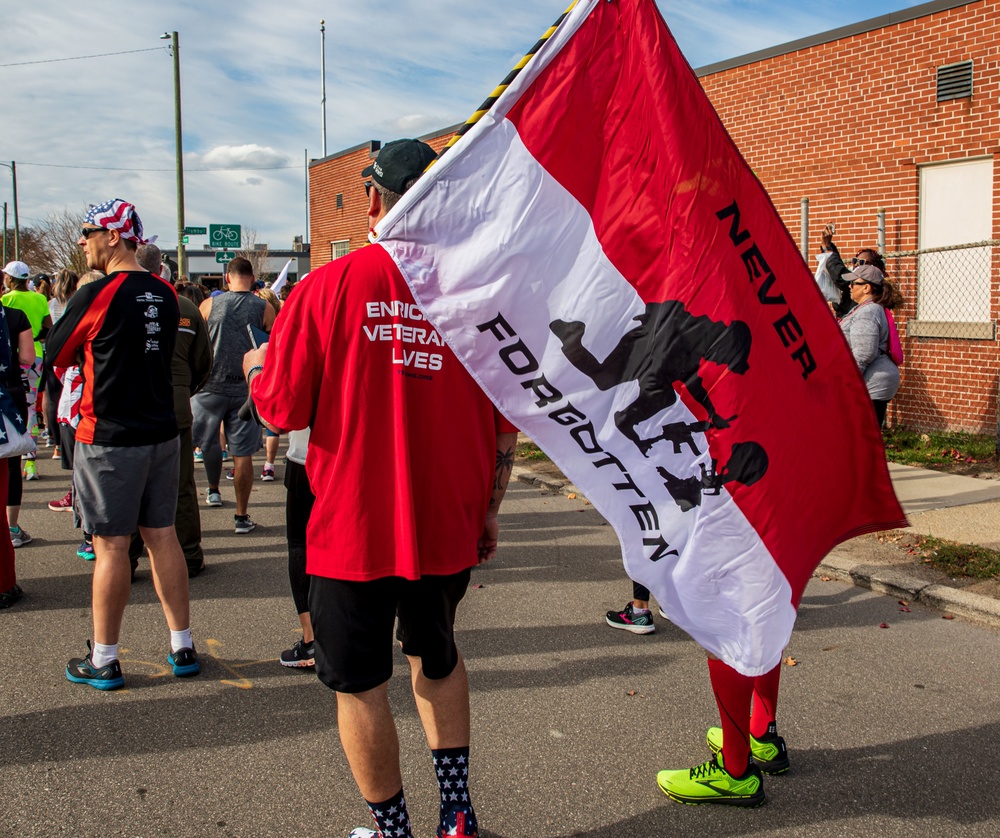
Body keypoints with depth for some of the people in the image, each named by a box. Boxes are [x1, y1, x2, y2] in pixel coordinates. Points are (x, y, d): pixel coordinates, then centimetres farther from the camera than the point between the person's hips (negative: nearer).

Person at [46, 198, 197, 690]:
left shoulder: (96, 295, -14)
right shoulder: (165, 295, 6)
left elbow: (55, 357, -2)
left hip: (109, 439, -6)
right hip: (162, 433, 6)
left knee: (111, 546, 1)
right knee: (161, 535, 12)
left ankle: (104, 661, 13)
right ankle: (182, 648, 18)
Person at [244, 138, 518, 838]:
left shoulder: (330, 286, -11)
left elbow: (283, 409, -7)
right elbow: (507, 420, -1)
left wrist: (255, 367, 15)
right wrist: (490, 510, 12)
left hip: (354, 525, -3)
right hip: (450, 522, 4)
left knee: (360, 683, 14)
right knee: (437, 655, 26)